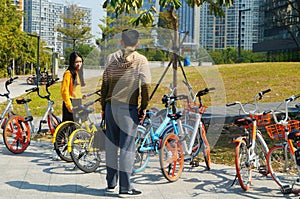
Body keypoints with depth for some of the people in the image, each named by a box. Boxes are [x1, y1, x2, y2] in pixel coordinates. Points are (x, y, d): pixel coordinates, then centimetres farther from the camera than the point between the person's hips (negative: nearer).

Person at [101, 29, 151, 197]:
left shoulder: (111, 58, 6)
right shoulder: (141, 60, -3)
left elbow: (104, 84, 7)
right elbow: (146, 85, -11)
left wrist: (104, 107, 14)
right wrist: (144, 107, 0)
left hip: (111, 106, 4)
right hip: (129, 108, -4)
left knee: (111, 144, 12)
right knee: (127, 146, 0)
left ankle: (111, 183, 21)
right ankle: (125, 188, 2)